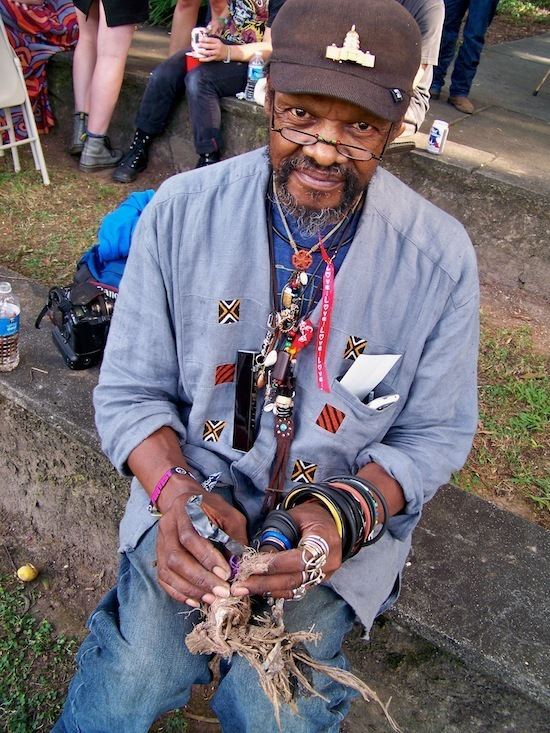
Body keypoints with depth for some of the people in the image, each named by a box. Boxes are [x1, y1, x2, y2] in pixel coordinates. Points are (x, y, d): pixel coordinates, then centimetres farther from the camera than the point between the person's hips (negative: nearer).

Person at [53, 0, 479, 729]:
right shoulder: (181, 210, -12)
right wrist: (175, 493, -24)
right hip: (193, 488, 1)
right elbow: (131, 389, -5)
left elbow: (435, 435, -4)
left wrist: (346, 513, -23)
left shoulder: (440, 257, -13)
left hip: (349, 514, 0)